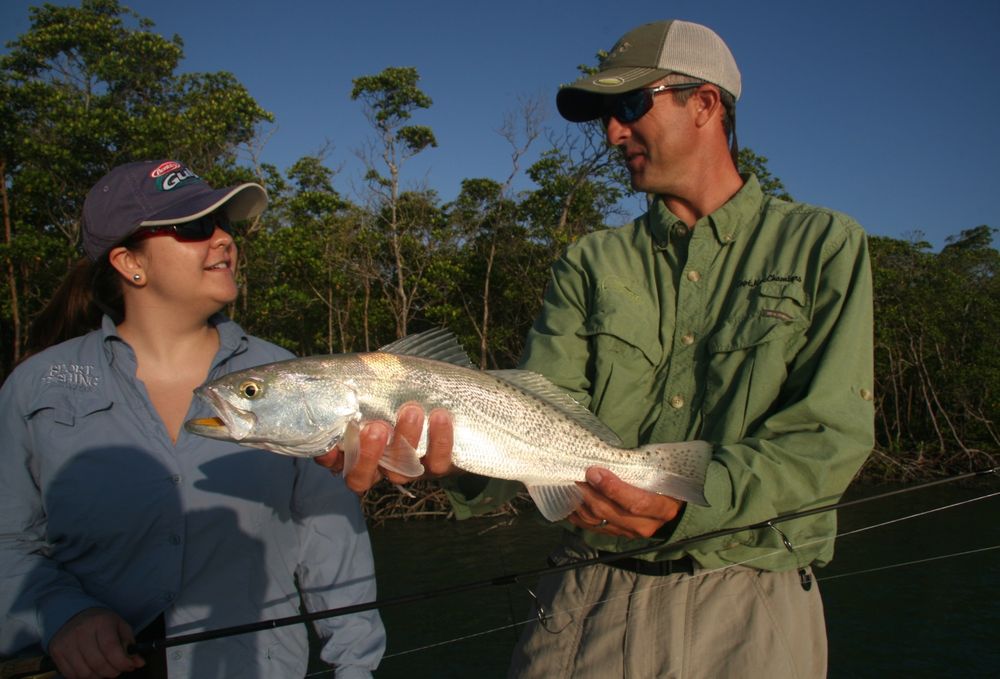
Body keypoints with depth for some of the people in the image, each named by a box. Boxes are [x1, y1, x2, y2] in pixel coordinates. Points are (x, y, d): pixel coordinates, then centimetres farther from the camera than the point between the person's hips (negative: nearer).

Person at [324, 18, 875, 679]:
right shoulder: (591, 265, 7)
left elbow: (836, 433, -10)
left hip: (749, 606, -1)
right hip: (591, 599, 2)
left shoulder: (823, 245, 0)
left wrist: (684, 505, -23)